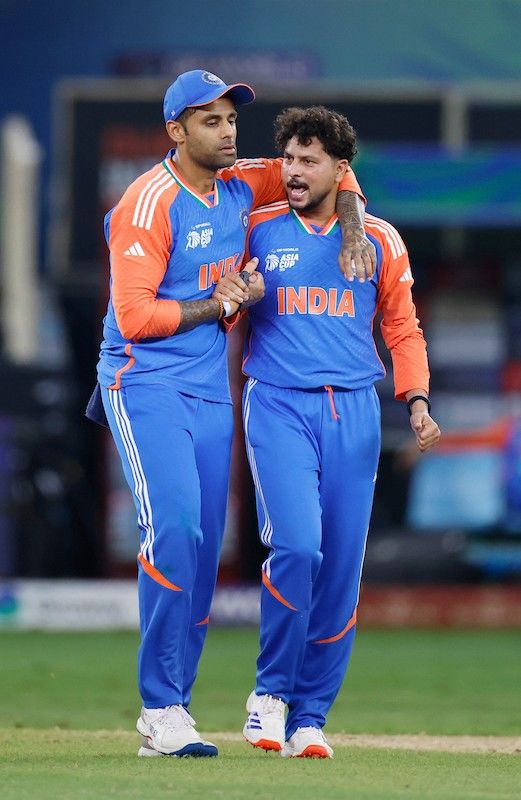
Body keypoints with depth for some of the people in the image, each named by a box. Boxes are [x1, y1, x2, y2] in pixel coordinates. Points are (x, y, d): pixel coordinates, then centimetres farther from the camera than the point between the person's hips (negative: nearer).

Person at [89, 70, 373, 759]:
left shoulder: (239, 188, 7)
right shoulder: (149, 205, -14)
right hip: (146, 384, -7)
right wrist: (223, 303, -14)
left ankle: (169, 711, 10)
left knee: (203, 549, 4)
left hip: (210, 387, 7)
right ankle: (161, 710, -18)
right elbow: (135, 317, -19)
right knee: (175, 527, -21)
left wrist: (353, 231, 6)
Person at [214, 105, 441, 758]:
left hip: (353, 410, 2)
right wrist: (226, 300, -12)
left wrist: (416, 400, -1)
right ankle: (271, 692, -3)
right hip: (278, 405, -2)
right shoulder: (256, 230, 5)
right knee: (296, 544, -21)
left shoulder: (379, 240, 9)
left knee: (341, 566, 0)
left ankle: (309, 716, 10)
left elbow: (402, 328, 14)